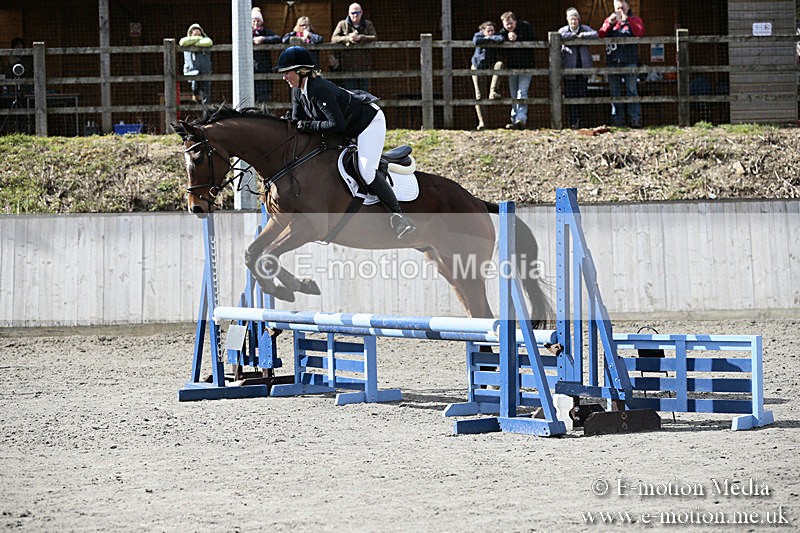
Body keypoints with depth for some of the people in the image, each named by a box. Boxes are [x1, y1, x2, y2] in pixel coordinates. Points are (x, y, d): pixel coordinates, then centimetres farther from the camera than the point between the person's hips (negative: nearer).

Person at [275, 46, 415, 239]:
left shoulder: (319, 90, -31)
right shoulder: (298, 91, -2)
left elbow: (338, 125, -33)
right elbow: (298, 122, 7)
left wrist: (310, 126, -27)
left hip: (370, 122, -11)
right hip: (351, 131, 11)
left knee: (366, 171, -24)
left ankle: (398, 215, -19)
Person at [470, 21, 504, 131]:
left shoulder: (496, 35, -7)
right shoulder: (478, 35, -10)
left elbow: (500, 39, -32)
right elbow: (476, 41, -35)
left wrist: (488, 38, -20)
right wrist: (489, 39, -23)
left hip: (491, 64, 1)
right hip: (478, 65, -1)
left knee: (499, 64, -34)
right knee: (478, 95, -9)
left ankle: (493, 91, -34)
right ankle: (481, 121, -7)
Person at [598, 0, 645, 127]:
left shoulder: (635, 20, 11)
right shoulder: (609, 20, 17)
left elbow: (640, 32, -10)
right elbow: (600, 35, 4)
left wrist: (627, 20, -12)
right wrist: (609, 24, -9)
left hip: (629, 61, -3)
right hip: (612, 62, 3)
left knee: (632, 90, -8)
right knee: (614, 93, 3)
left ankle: (635, 120, -10)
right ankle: (617, 121, 6)